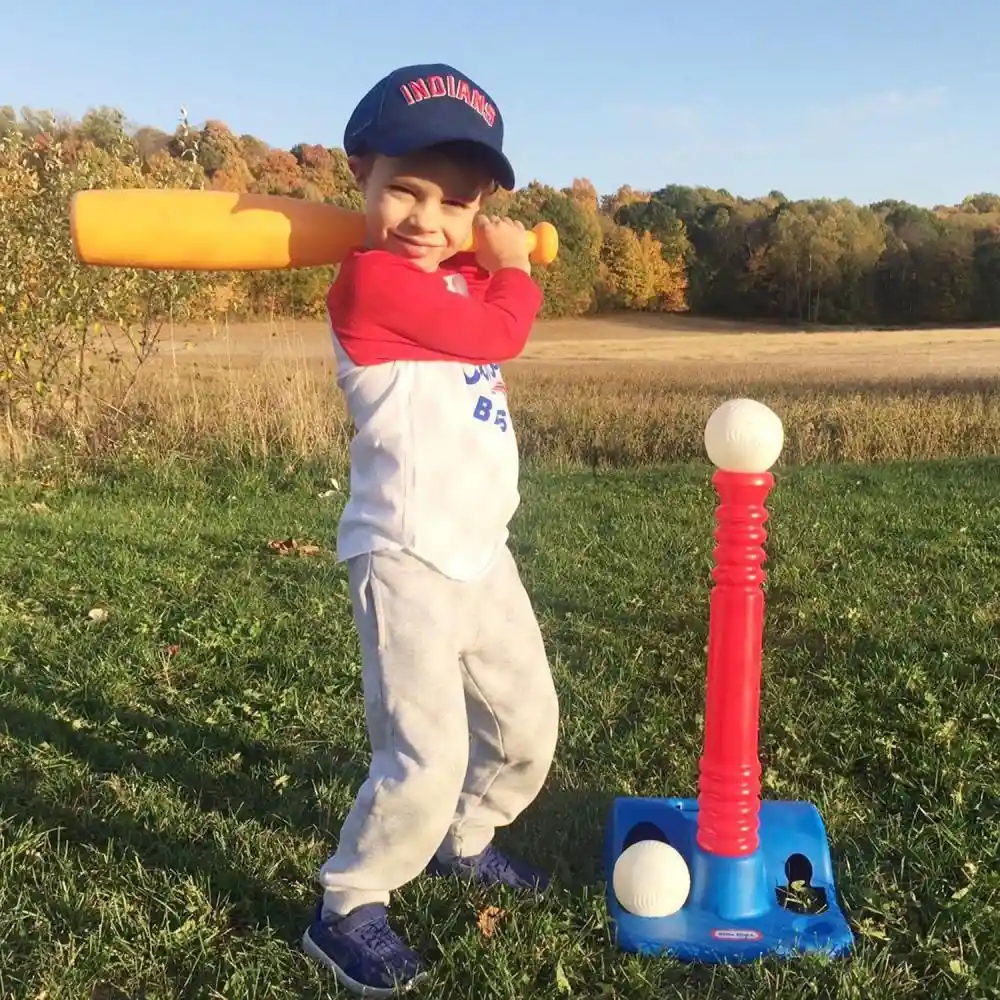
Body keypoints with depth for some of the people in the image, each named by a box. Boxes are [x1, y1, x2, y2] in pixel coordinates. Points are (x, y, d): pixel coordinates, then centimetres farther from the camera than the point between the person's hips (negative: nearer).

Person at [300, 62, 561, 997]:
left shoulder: (458, 274, 12)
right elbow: (500, 332, -18)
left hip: (481, 555, 9)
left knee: (528, 725, 20)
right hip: (407, 562, -9)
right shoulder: (373, 278, -17)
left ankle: (464, 840, 44)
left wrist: (500, 257, 2)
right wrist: (512, 267, -1)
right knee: (426, 761, -11)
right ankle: (345, 911, 13)